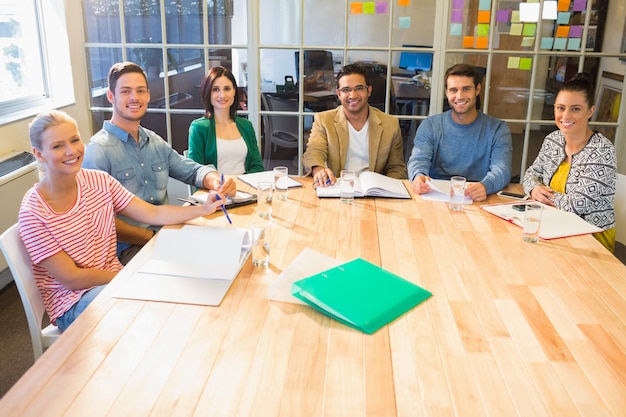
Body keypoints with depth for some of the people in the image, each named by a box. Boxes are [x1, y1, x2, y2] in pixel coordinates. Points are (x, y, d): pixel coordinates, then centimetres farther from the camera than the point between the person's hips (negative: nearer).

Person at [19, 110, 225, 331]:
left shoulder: (99, 180, -1)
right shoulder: (33, 212, -15)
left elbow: (153, 214, -6)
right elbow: (71, 279, -16)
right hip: (73, 303, -6)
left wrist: (204, 209, -17)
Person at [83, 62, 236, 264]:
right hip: (129, 248, -7)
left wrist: (216, 181, -9)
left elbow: (192, 170, 15)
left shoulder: (156, 142, 13)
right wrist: (152, 237, -19)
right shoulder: (98, 150, -10)